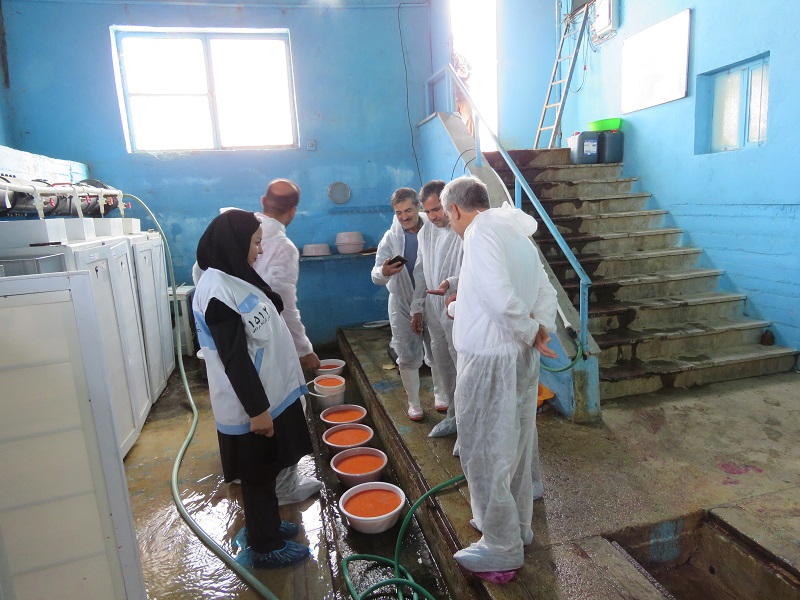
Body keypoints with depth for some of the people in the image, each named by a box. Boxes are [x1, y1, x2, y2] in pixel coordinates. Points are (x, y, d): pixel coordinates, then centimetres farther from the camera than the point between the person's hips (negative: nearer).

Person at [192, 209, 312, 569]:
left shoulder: (237, 279, 7)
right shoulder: (218, 290, -22)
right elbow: (233, 358, -23)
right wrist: (256, 408, -20)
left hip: (269, 394, 9)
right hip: (251, 404, -9)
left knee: (266, 469, 22)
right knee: (258, 473, 8)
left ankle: (264, 526, 41)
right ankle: (263, 547, 26)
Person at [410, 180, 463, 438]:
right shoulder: (426, 232, 9)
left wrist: (452, 283, -36)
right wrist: (417, 308, 12)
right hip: (434, 311, 7)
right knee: (442, 367, 18)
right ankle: (453, 414, 37)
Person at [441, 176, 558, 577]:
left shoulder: (481, 232, -15)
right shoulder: (517, 234, 13)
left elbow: (501, 298, -26)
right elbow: (545, 292, 10)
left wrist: (530, 332, -11)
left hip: (489, 360, -9)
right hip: (520, 358, 9)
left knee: (485, 453, 5)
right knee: (514, 446, 21)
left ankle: (501, 551, 21)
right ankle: (517, 525, 39)